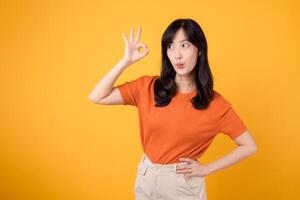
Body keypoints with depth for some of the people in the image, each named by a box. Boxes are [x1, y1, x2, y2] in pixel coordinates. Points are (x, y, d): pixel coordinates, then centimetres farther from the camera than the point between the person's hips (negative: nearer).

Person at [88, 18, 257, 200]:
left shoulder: (215, 103, -13)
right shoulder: (148, 87, -8)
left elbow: (249, 147, -5)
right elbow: (97, 97, -12)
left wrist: (206, 169, -9)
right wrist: (126, 61, -18)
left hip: (184, 183, -3)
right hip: (145, 178, 3)